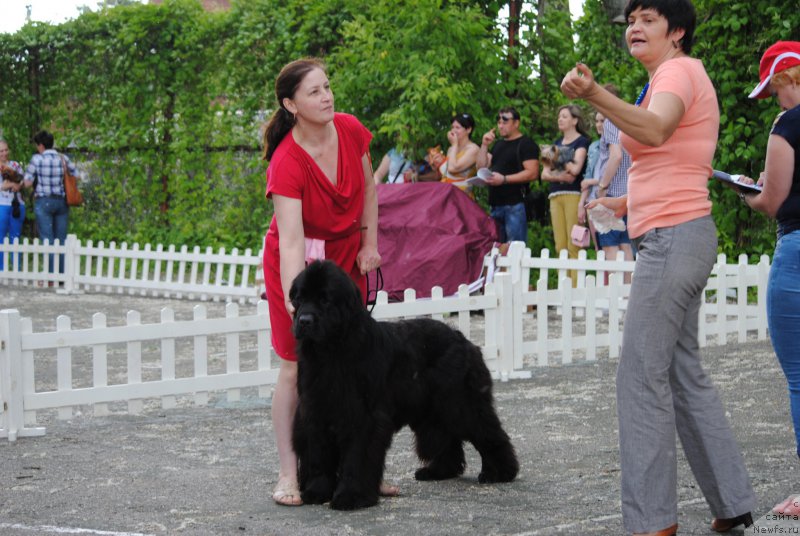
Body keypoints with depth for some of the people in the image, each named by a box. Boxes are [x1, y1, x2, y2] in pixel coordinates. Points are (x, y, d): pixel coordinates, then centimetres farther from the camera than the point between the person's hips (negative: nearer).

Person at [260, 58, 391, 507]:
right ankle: (289, 474, 1)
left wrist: (369, 243, 3)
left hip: (348, 258, 5)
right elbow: (291, 239, -34)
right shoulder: (288, 163, -27)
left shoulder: (351, 130, -12)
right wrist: (294, 298, -44)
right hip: (300, 261, -4)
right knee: (297, 366, -5)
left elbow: (368, 188, 7)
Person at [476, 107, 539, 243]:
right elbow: (481, 166, 19)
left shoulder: (526, 144, -4)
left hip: (515, 205, -8)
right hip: (495, 204, 8)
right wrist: (485, 145, 5)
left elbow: (532, 173, -15)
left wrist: (504, 179, -21)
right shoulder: (498, 144, 21)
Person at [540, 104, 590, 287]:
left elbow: (575, 169, -12)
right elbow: (545, 174, 14)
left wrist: (556, 164, 2)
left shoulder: (581, 142, 2)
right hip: (555, 196, 7)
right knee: (560, 246, 1)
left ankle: (575, 287, -14)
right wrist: (560, 176, -6)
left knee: (573, 246, -12)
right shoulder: (556, 144, 21)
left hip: (574, 194, -7)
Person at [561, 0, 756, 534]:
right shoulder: (675, 76, 21)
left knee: (642, 377, -9)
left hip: (673, 238, -11)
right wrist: (626, 204, 18)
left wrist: (593, 93, -46)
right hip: (674, 236, 11)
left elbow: (655, 130, -33)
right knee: (684, 372, 14)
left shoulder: (679, 70, -10)